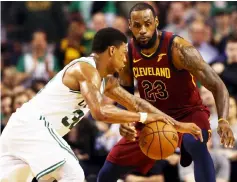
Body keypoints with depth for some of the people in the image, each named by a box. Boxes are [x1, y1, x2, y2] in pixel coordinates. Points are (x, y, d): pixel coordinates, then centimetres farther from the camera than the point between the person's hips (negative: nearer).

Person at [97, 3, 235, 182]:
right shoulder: (128, 53, -9)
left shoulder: (178, 48, -25)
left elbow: (217, 86, -27)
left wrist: (223, 120, -43)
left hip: (188, 113, -5)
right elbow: (125, 93, 7)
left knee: (196, 144, -42)